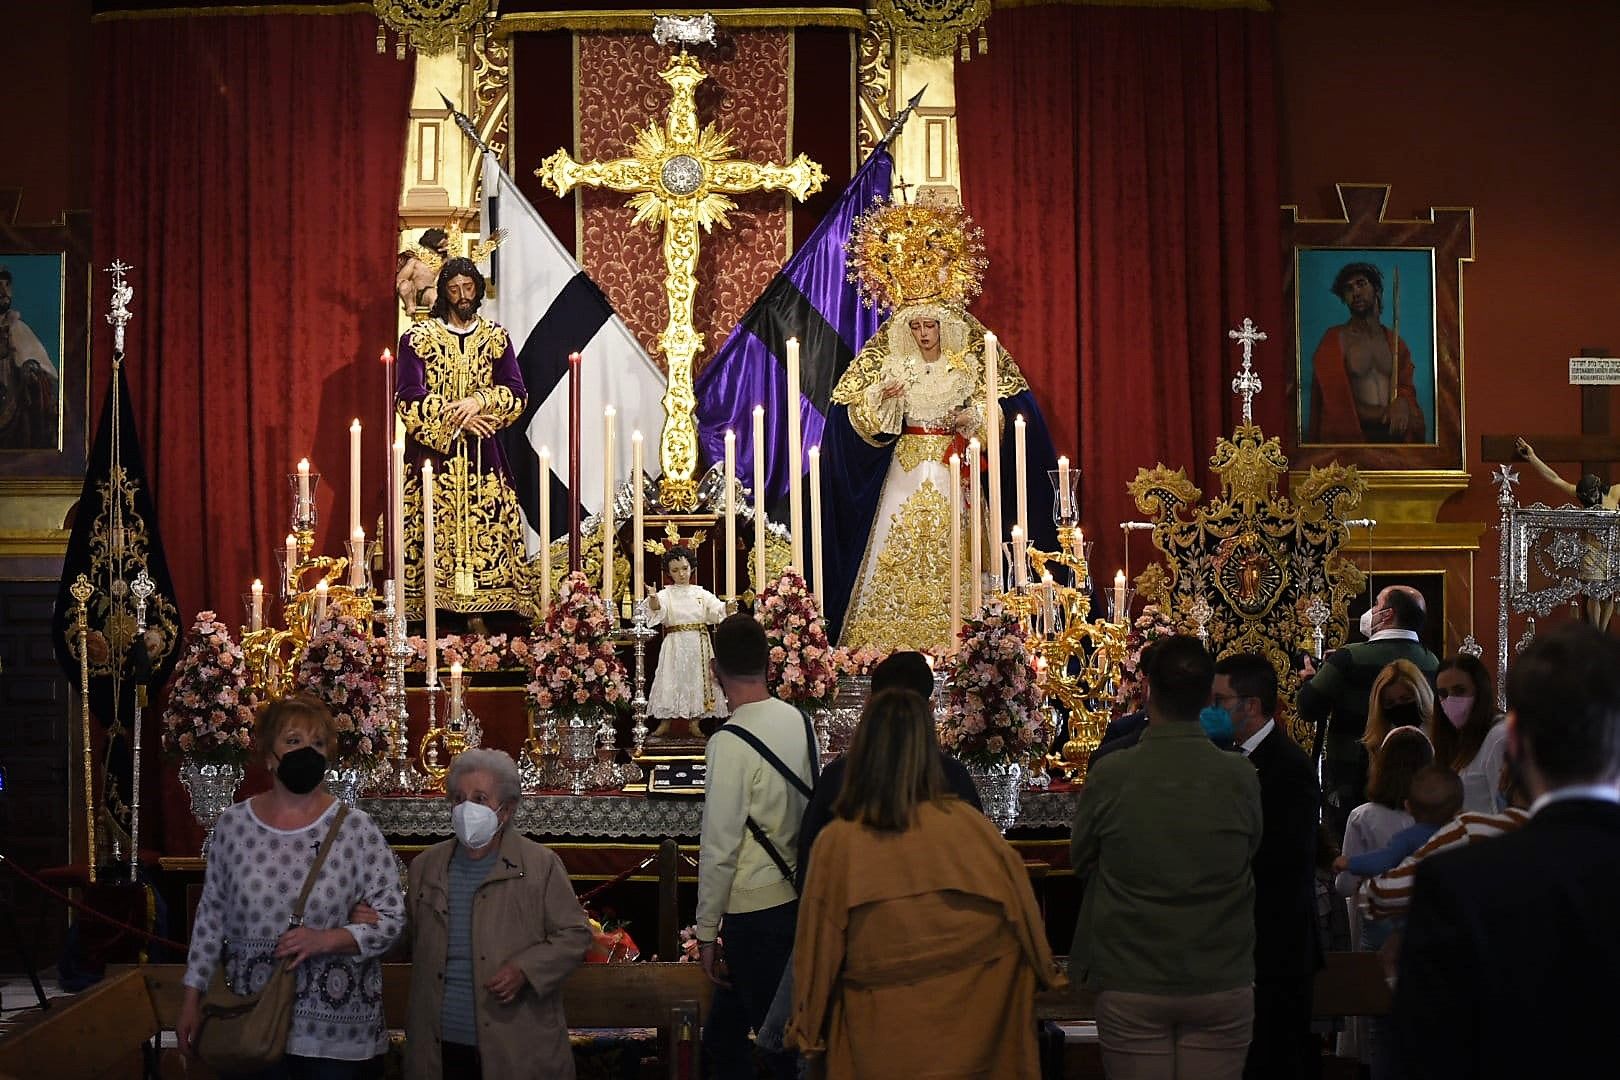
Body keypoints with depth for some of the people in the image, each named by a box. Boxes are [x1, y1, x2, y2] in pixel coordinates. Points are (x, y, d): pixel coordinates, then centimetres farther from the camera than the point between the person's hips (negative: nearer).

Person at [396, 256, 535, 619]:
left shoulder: (496, 337, 9)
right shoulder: (418, 338, 2)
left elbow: (516, 393, 3)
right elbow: (409, 398, -5)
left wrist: (479, 401, -15)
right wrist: (455, 417, -13)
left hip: (484, 455, 2)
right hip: (434, 452, -2)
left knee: (488, 533, -4)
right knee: (436, 531, -7)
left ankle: (489, 595, -2)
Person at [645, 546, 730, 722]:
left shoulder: (701, 593, 8)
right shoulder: (665, 594, 1)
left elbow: (719, 611, -4)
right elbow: (657, 611, -19)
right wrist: (653, 599, -41)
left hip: (700, 646, 2)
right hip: (675, 646, -2)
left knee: (697, 680, 3)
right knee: (673, 679, -4)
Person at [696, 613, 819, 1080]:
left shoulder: (729, 743, -19)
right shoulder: (800, 722, 2)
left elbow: (719, 849, -18)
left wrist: (706, 933, -8)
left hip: (754, 914, -7)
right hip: (798, 897, 7)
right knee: (722, 1034, 20)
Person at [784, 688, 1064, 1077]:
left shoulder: (837, 843, -15)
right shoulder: (967, 825, -11)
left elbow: (817, 950, -6)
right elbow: (1020, 907, 0)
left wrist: (807, 1029, 8)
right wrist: (1045, 972, 18)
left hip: (882, 1038, -1)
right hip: (968, 1027, 1)